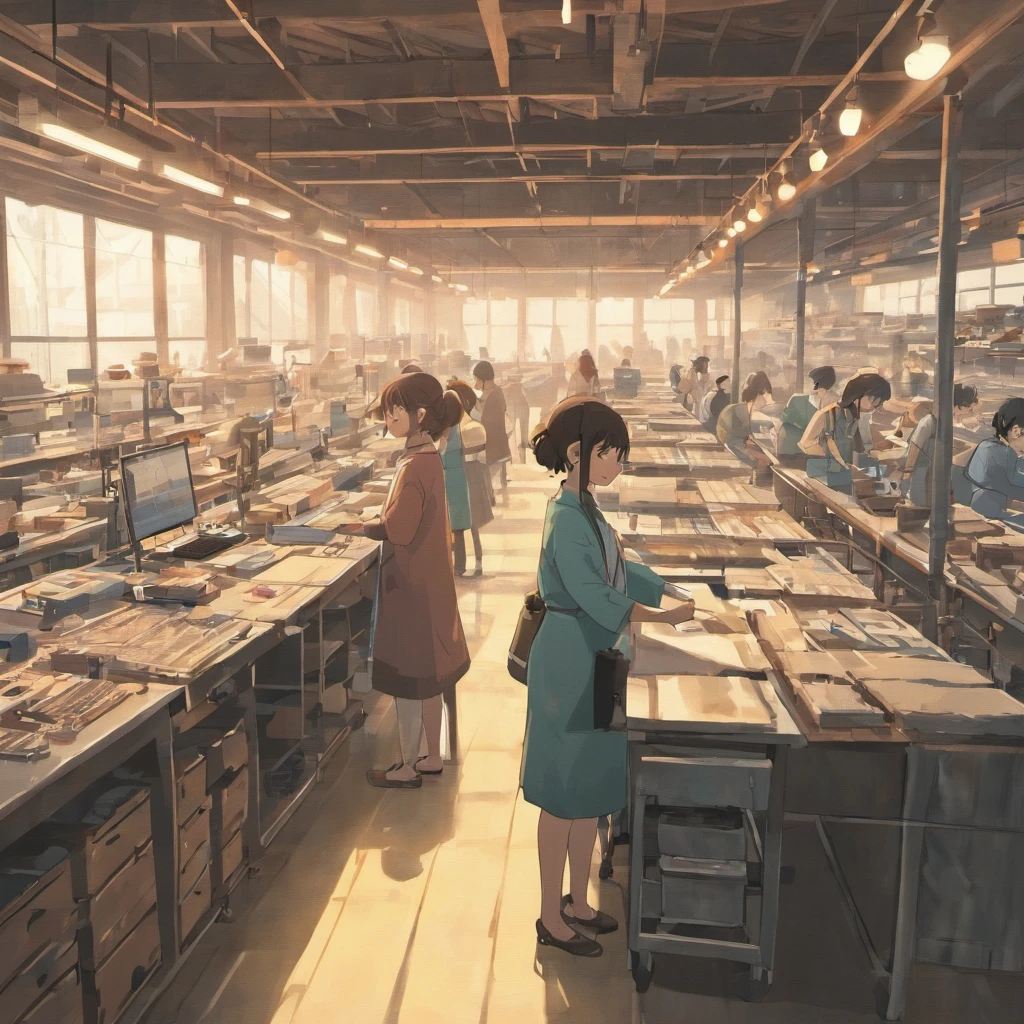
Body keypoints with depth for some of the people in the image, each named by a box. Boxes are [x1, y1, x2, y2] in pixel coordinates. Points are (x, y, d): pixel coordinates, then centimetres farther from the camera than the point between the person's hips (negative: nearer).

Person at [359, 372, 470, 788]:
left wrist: (361, 526, -10)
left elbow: (397, 529, -26)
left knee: (406, 682, 5)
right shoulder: (429, 458, 6)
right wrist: (375, 522, 3)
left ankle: (407, 769, 19)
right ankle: (433, 757, 34)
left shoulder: (414, 466, -23)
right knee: (425, 677, 20)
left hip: (409, 583, -9)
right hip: (428, 579, 9)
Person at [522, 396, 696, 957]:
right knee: (566, 796, 4)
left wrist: (675, 593, 10)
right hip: (569, 662, -9)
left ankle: (577, 901, 35)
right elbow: (595, 597, -25)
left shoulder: (584, 508, 8)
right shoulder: (567, 517, -21)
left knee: (592, 789, 19)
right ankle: (552, 917, 21)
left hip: (591, 661, 9)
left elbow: (616, 569, 16)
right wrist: (664, 617, -19)